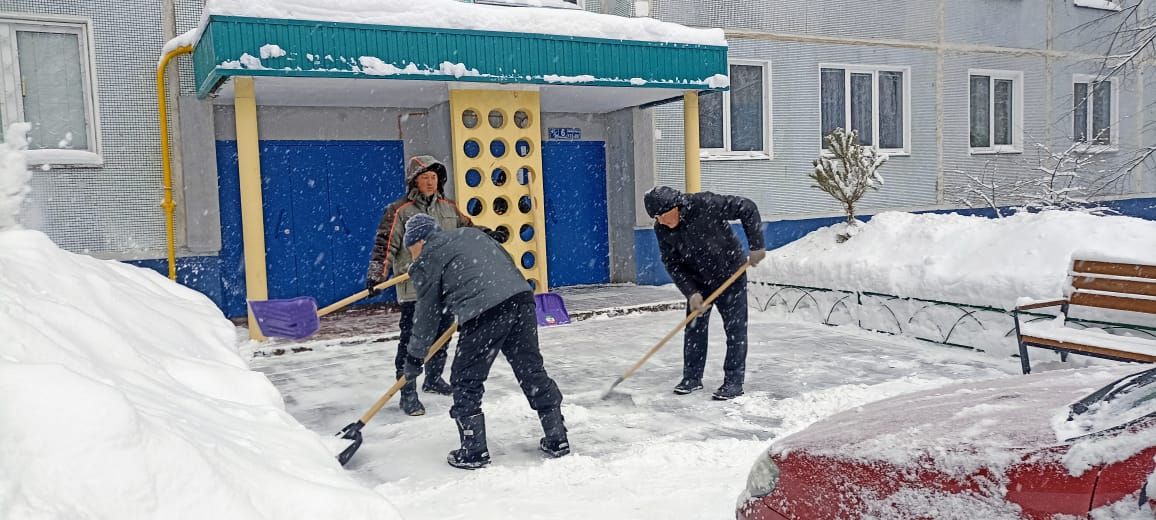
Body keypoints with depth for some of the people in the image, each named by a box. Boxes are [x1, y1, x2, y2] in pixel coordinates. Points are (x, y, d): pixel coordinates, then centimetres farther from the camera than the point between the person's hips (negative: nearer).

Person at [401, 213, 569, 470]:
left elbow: (426, 313, 12)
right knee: (531, 369, 15)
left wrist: (414, 357, 22)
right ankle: (557, 439, 22)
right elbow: (507, 260, 28)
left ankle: (474, 451, 12)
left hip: (485, 312, -7)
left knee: (466, 380, 8)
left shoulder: (427, 261, 10)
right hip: (521, 296, 7)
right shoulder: (471, 234, 27)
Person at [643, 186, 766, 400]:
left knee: (735, 329, 0)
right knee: (694, 328, 7)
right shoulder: (662, 229, -14)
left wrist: (756, 246, -23)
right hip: (698, 281, 4)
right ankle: (692, 377, 20)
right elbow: (672, 264, -9)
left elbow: (748, 208, -22)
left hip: (730, 275, -4)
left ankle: (734, 381, 9)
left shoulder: (705, 205, -29)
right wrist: (691, 292, -19)